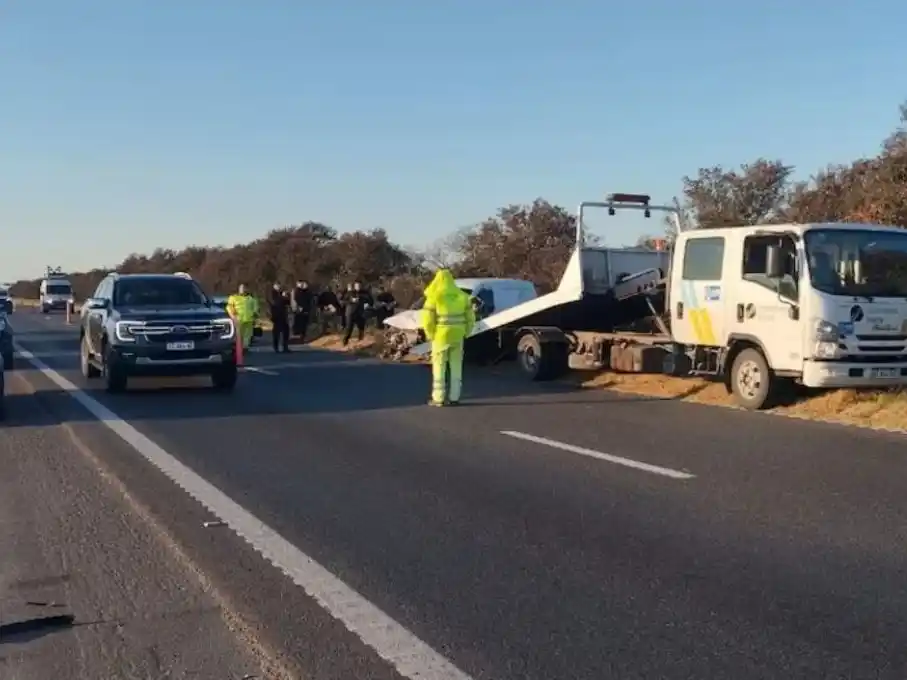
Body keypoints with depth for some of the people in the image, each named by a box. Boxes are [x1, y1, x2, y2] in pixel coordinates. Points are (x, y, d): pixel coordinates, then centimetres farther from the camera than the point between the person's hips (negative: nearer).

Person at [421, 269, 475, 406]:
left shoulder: (435, 296, -7)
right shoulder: (462, 295, 7)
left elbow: (427, 318, -11)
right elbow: (470, 317, 9)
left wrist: (430, 334, 2)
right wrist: (465, 332, 16)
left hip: (441, 335, -4)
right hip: (457, 335, 4)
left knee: (439, 366, 4)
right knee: (456, 366, 9)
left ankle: (438, 398, 3)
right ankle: (454, 397, 10)